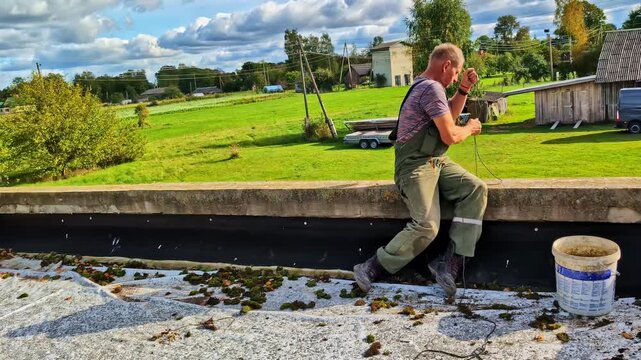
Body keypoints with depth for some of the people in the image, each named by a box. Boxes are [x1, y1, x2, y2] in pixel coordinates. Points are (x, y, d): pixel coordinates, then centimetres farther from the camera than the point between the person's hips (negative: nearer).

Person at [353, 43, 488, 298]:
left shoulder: (425, 85, 19)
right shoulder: (432, 88, -14)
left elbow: (448, 116, 32)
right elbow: (450, 136, -16)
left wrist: (464, 89, 20)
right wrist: (470, 128, 5)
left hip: (436, 162, 10)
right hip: (416, 165, -10)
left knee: (476, 189, -10)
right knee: (426, 226, -24)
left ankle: (449, 264, -13)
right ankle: (371, 269, -8)